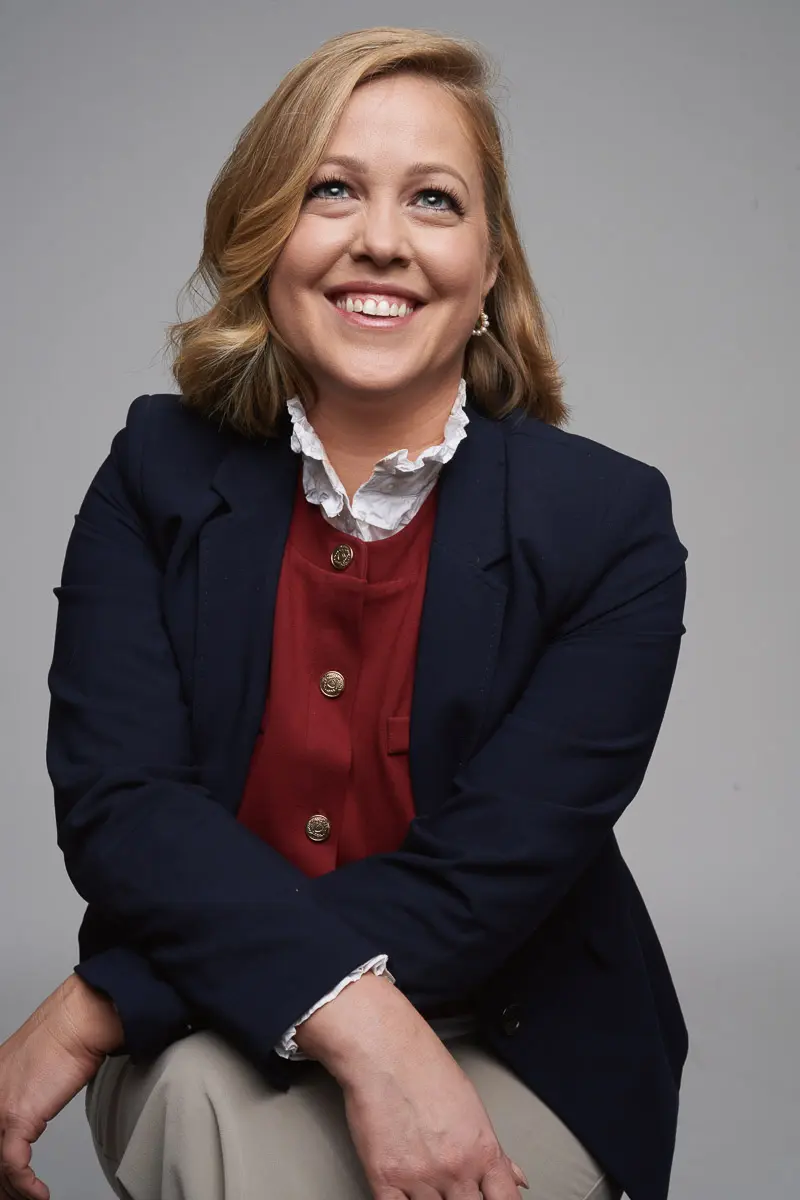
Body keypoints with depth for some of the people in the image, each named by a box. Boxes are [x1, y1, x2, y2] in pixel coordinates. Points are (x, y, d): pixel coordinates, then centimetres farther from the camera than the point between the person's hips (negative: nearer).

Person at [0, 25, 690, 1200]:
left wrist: (98, 1013, -22)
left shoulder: (610, 522, -11)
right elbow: (114, 800, -14)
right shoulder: (158, 473, -3)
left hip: (519, 1056, -1)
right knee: (212, 1097, -31)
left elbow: (485, 874, -19)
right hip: (206, 1041, 2)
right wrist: (354, 1014, -32)